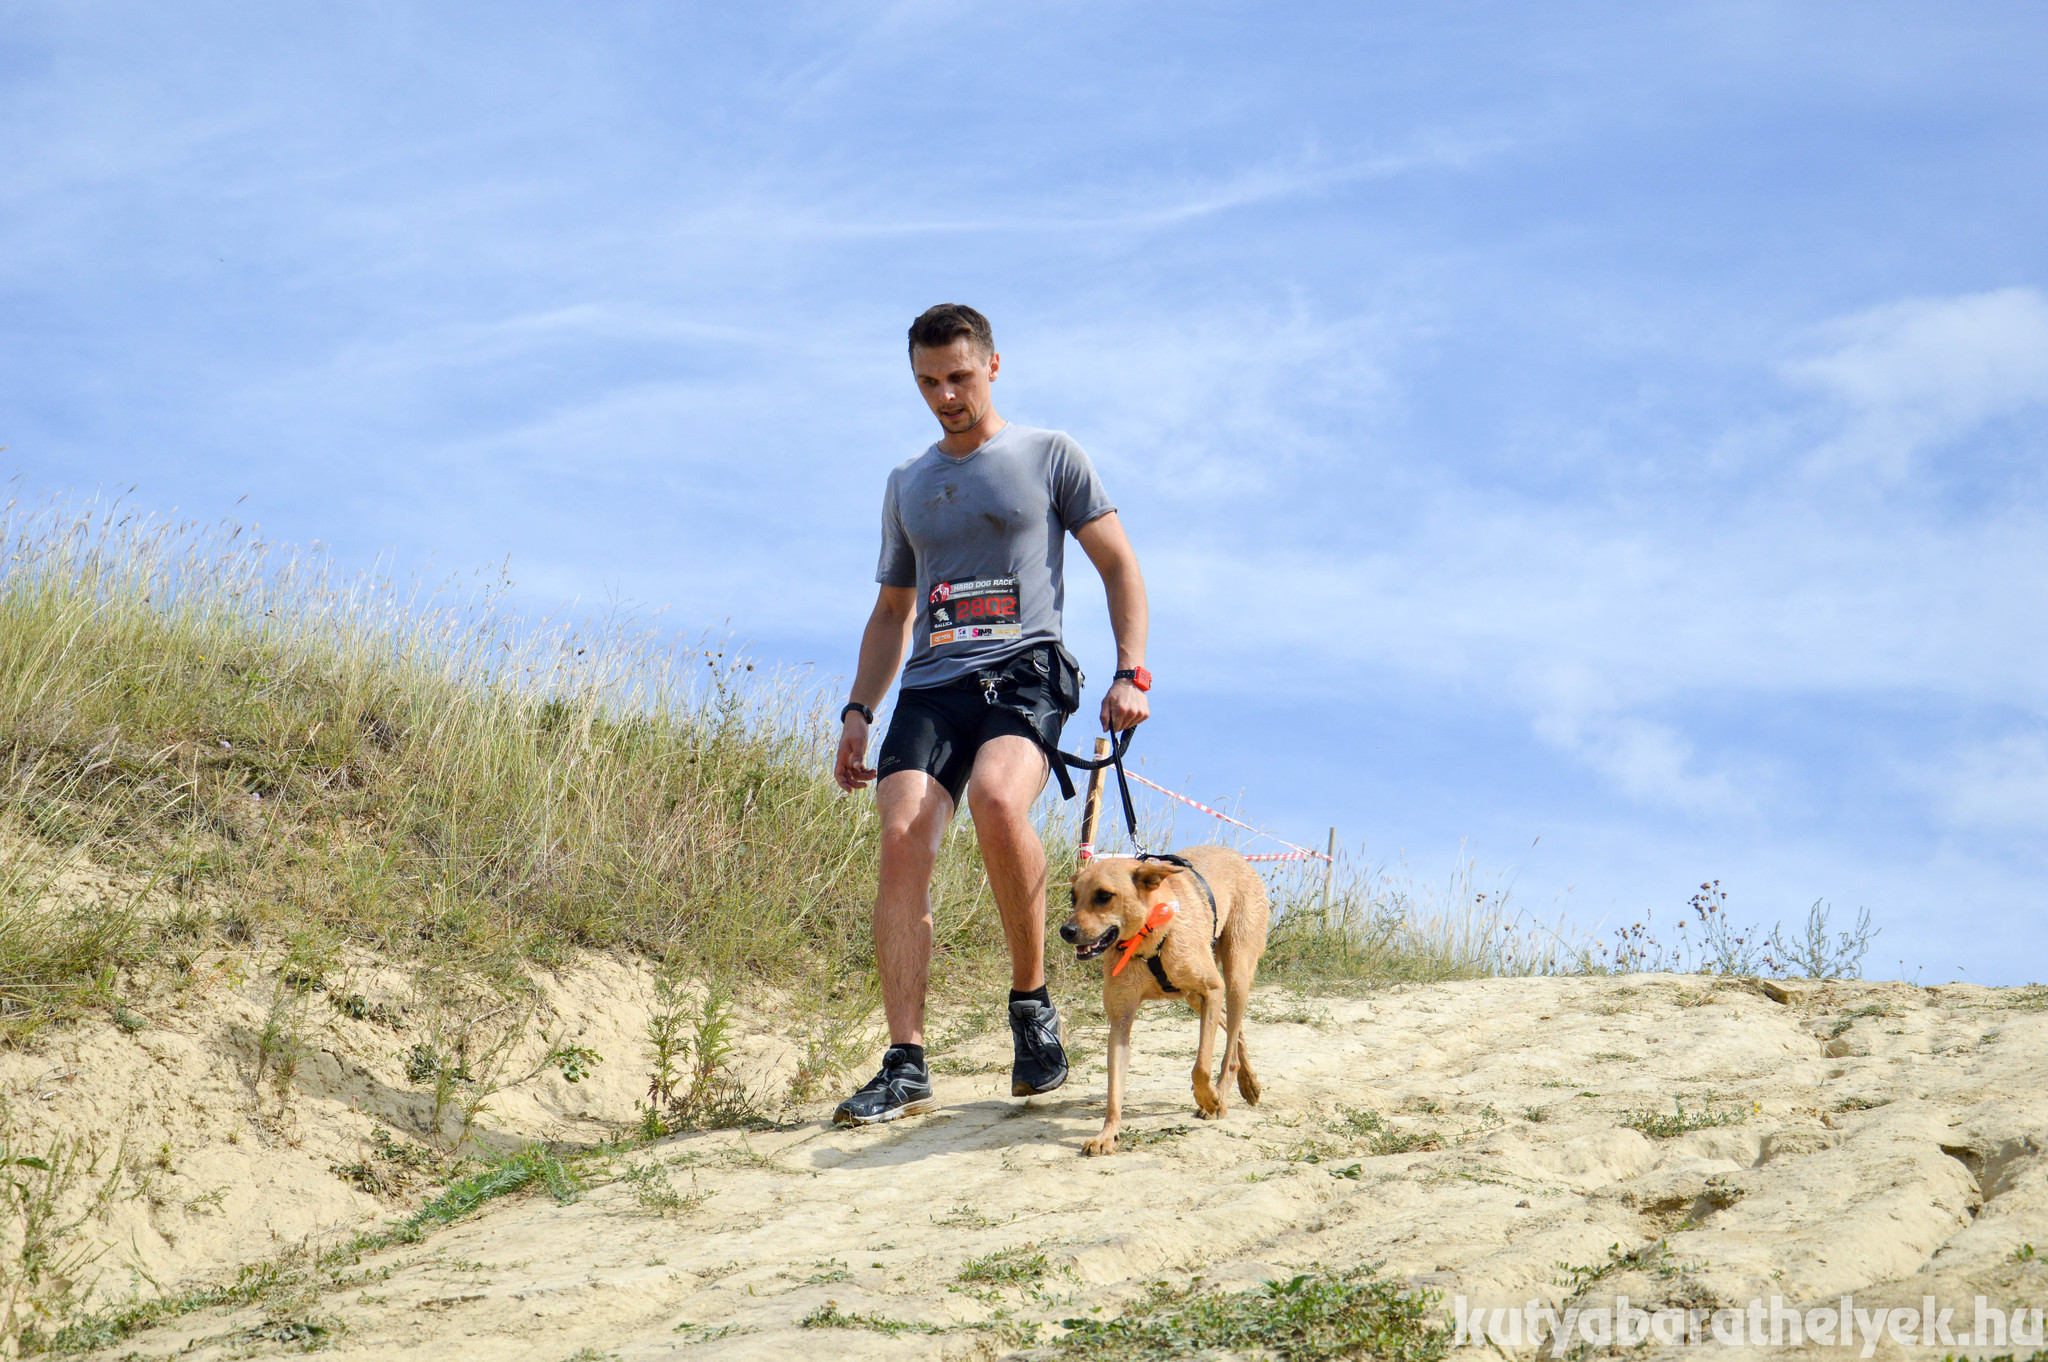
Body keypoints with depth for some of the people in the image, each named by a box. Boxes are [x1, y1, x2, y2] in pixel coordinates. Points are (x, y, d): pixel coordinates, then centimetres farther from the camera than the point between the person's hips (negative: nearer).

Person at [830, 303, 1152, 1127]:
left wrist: (1131, 673, -4)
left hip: (1024, 668, -4)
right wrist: (857, 711, 16)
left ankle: (1031, 998, -13)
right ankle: (905, 1066, -15)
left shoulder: (1050, 457, 9)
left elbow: (1119, 566, 9)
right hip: (933, 682, 4)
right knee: (902, 840, -17)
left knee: (997, 800, -33)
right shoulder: (907, 485, 22)